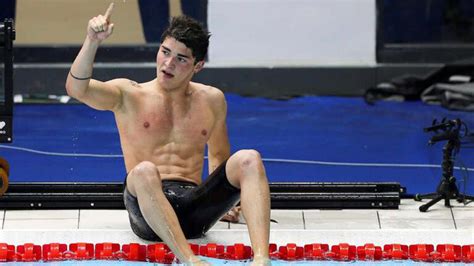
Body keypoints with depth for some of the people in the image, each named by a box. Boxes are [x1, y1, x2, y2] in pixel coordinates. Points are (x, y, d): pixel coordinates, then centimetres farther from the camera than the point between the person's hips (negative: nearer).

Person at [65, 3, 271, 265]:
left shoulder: (212, 100, 18)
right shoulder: (127, 95, 7)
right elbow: (76, 88, -11)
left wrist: (224, 198, 19)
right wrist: (91, 42, -25)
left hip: (196, 208, 3)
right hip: (147, 212, -3)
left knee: (248, 159, -20)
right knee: (144, 171, -37)